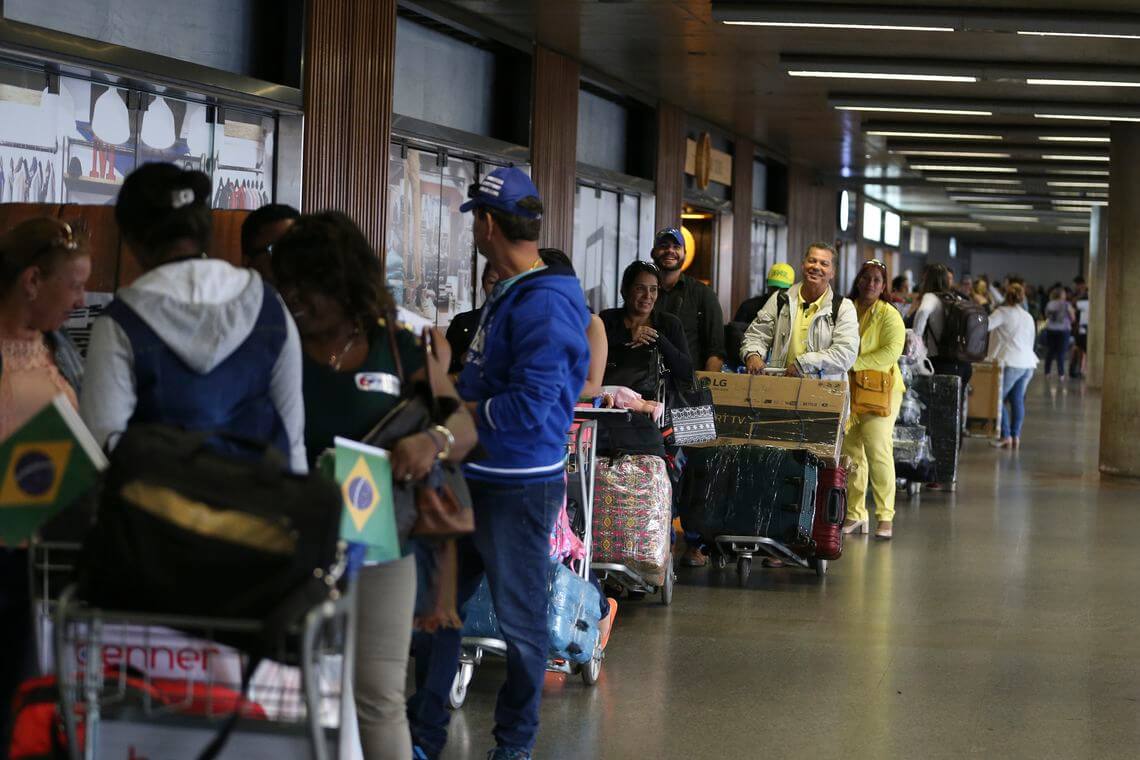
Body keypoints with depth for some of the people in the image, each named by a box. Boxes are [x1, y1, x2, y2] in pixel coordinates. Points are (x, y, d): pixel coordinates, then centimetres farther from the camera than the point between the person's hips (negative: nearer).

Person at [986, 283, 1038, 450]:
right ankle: (1016, 436, 7)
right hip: (1028, 362, 7)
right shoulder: (1028, 317, 18)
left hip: (1010, 362, -7)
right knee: (1017, 399, 10)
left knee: (998, 399, 2)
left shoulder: (1003, 312, -5)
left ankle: (1006, 436, -2)